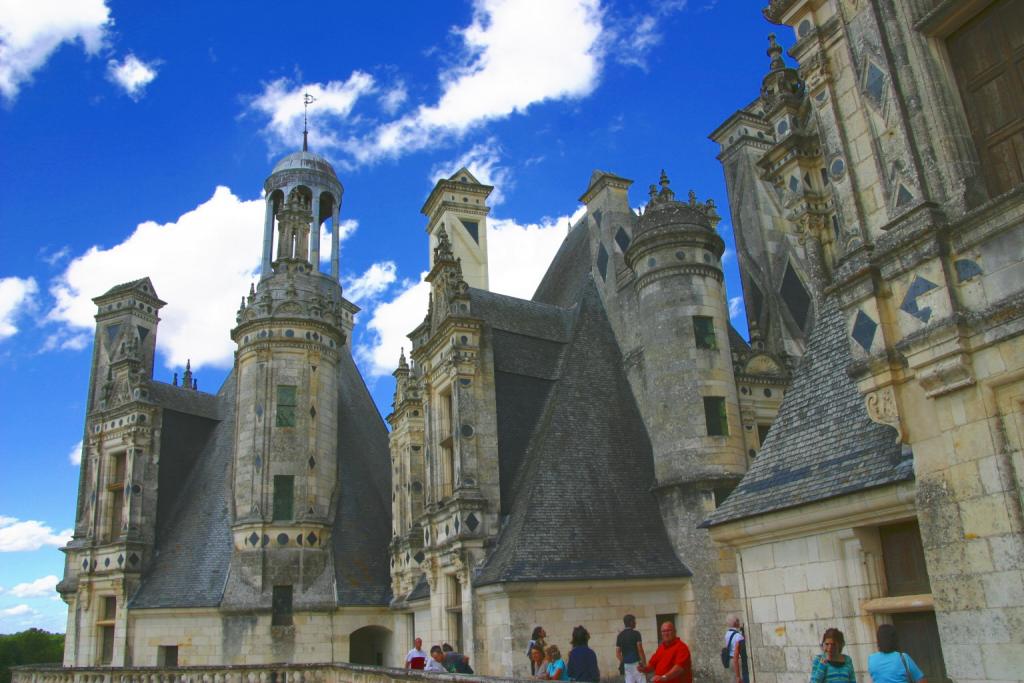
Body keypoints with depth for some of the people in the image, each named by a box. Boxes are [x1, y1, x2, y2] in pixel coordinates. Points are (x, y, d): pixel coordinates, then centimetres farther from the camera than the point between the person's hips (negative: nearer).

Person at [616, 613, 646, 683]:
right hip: (636, 663, -5)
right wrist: (644, 663, -7)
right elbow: (640, 650, -12)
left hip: (626, 665, 5)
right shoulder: (636, 633, -6)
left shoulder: (620, 635, 9)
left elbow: (617, 653, 7)